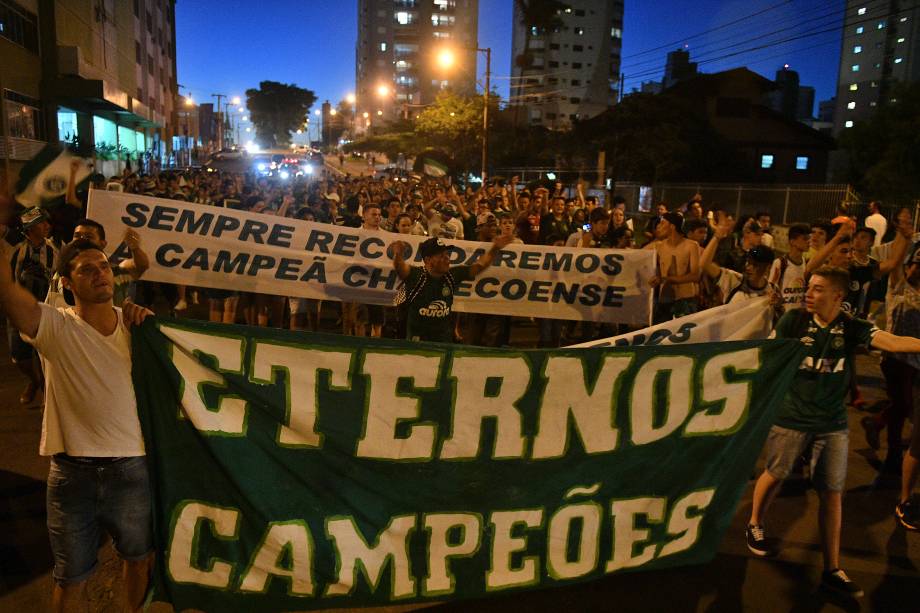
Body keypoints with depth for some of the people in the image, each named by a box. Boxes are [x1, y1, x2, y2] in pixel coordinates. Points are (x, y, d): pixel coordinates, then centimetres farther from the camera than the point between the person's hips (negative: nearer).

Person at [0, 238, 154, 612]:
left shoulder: (133, 324, 0)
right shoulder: (55, 327, -11)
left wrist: (148, 323, -11)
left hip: (132, 469, 3)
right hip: (73, 473, -3)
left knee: (140, 557, 24)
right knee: (71, 578, 16)